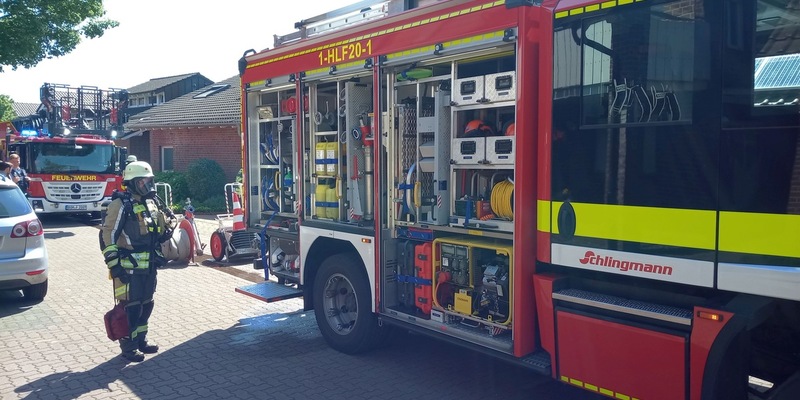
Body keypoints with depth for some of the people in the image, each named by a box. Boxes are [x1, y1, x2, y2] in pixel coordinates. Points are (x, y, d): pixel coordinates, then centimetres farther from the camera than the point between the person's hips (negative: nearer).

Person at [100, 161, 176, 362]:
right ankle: (128, 345, 11)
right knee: (131, 305, 0)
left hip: (149, 265, 8)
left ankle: (141, 338, 30)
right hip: (129, 266, -8)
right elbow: (107, 234, -16)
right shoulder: (121, 204, -13)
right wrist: (113, 263, -18)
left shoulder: (152, 203, 9)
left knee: (146, 303, 16)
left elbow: (166, 223, 26)